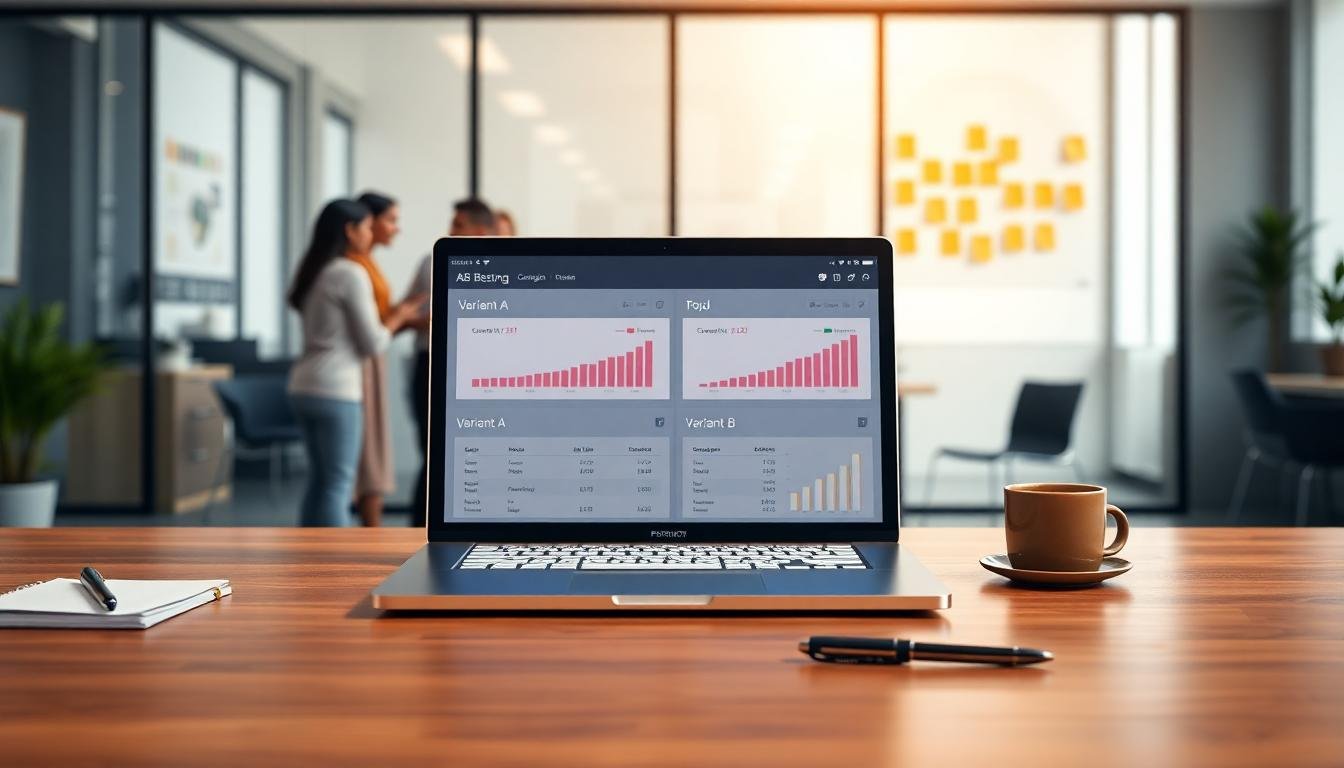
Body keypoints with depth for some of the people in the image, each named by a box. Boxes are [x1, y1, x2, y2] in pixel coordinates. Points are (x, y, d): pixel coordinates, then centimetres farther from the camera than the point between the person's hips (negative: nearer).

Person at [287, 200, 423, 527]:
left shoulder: (312, 273, 14)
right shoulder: (351, 274, -11)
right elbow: (373, 344, -9)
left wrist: (392, 318, 20)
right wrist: (398, 317, 8)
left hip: (305, 386, 9)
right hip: (335, 390, -9)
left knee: (319, 479, 13)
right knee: (338, 484, -4)